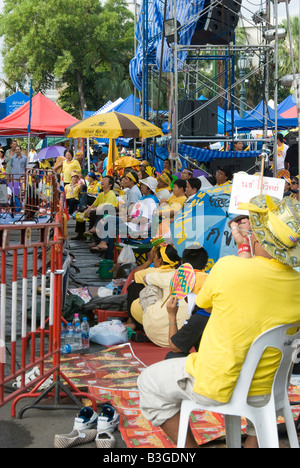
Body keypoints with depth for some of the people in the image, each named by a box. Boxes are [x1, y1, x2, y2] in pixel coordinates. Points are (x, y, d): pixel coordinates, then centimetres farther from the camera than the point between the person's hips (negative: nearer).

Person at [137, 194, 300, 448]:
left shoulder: (229, 267, -24)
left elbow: (203, 303, -3)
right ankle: (254, 440, 32)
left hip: (216, 387, -4)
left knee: (149, 382, 21)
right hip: (263, 391, 4)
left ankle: (189, 446, 17)